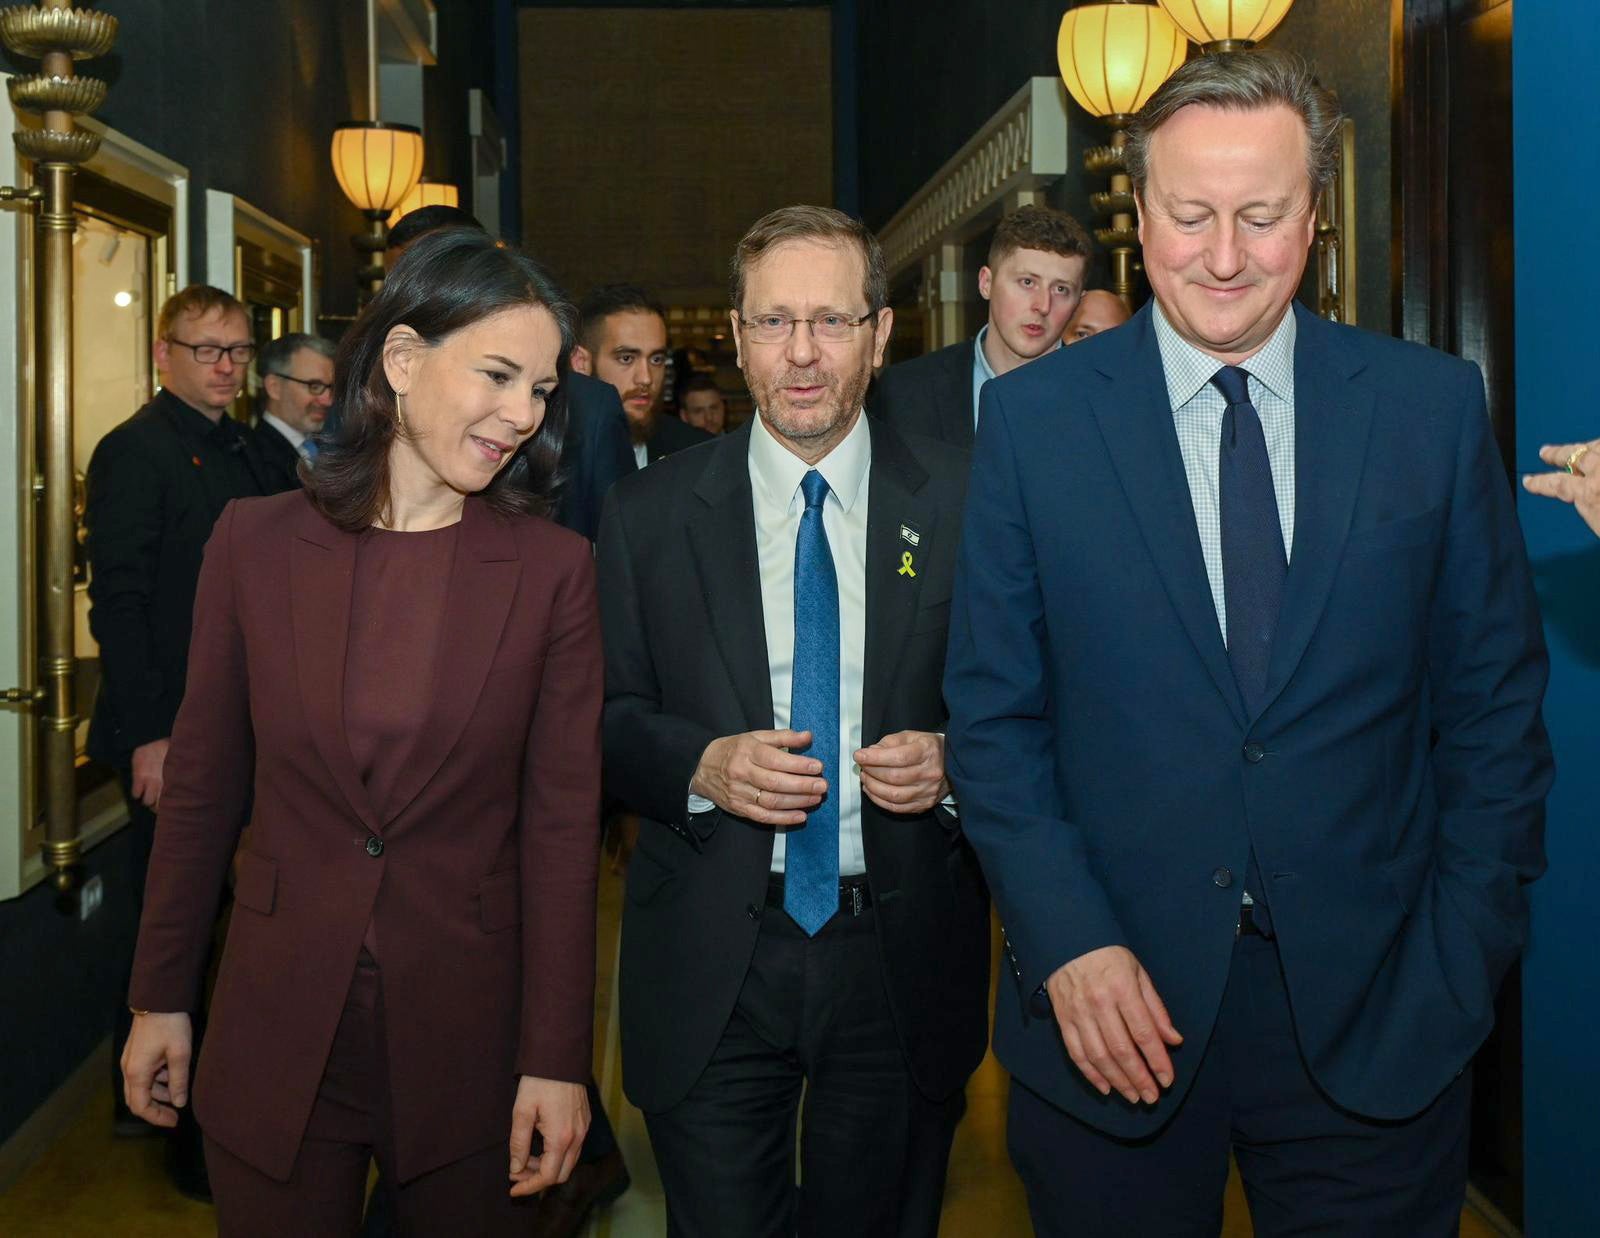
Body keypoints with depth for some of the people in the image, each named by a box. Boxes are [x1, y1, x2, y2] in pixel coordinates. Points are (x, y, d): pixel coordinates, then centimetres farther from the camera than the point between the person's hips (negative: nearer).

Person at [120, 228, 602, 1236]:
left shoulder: (554, 568, -6)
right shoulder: (256, 541, -3)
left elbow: (563, 821, -6)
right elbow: (204, 785, 4)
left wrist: (558, 1059, -8)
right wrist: (161, 997, 7)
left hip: (467, 1032, -1)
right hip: (274, 1035, 1)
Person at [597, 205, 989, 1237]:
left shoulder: (963, 500, -1)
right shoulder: (651, 514, 0)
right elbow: (607, 718, 3)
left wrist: (954, 760, -16)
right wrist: (700, 764, -16)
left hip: (903, 959, 1)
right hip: (712, 966, 0)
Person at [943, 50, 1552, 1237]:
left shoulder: (1434, 406, -1)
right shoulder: (1032, 417, -2)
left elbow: (1495, 702, 3)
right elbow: (993, 714, -1)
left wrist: (1463, 962, -2)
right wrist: (1067, 941, -11)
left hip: (1376, 1019, 1)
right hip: (1111, 1011, 0)